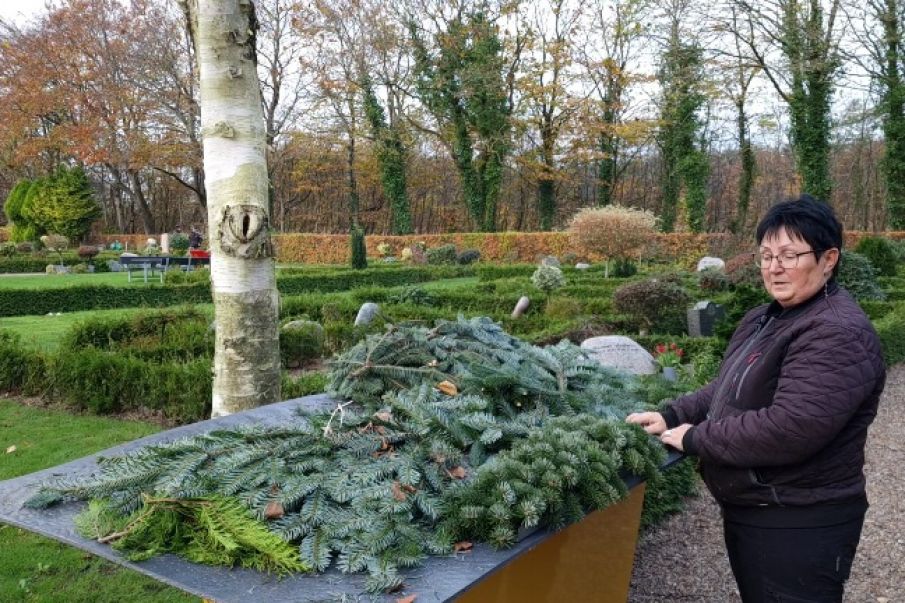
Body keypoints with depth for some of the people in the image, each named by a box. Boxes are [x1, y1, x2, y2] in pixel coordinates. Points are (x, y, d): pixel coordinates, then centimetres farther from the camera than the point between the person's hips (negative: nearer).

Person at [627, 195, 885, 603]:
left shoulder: (837, 334, -23)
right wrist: (671, 416, -2)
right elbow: (726, 390, 15)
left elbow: (788, 430, -31)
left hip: (798, 527, -9)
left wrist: (695, 439, -20)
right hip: (748, 511, 9)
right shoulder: (762, 319, 10)